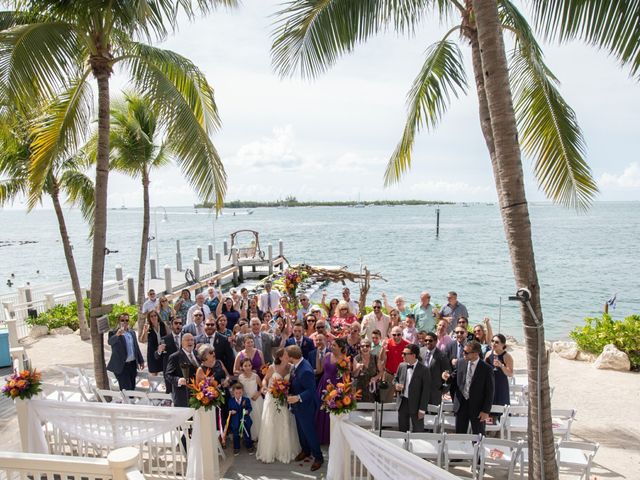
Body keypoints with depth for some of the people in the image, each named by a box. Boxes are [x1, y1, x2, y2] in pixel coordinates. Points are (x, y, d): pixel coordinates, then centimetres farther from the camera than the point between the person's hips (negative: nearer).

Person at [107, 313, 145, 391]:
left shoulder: (132, 332, 13)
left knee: (132, 389, 13)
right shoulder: (113, 333, -6)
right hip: (122, 366, -6)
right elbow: (110, 341, -28)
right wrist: (117, 334, -47)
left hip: (132, 364, 6)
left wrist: (141, 361, 17)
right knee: (126, 390, -8)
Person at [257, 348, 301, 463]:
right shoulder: (272, 368, -13)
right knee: (270, 425, 5)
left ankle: (285, 451, 25)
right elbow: (265, 379, -1)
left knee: (285, 425, 7)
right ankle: (268, 452, 22)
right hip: (272, 399, -2)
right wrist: (264, 387, -20)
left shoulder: (291, 368, -8)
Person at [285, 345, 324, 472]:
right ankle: (305, 450, 47)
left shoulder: (306, 371, -36)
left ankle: (318, 457, 29)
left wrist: (298, 397, -38)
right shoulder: (297, 364, -10)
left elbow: (311, 390, -29)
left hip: (305, 406, -8)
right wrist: (289, 392, -4)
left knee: (309, 431, 9)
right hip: (297, 404, 8)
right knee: (301, 429, 25)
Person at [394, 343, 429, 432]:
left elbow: (425, 391, -12)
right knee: (402, 431, 15)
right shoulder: (401, 366, 2)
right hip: (402, 403, 5)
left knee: (418, 431, 6)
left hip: (415, 405, -5)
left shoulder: (423, 370, -13)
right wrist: (396, 385, -9)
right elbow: (395, 379, 16)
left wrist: (422, 409, -13)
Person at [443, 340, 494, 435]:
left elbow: (490, 391, -11)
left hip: (477, 407, -4)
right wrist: (449, 376, -9)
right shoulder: (461, 363, 0)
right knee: (459, 434, 13)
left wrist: (486, 411, -11)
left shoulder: (486, 368, -14)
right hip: (461, 404, 4)